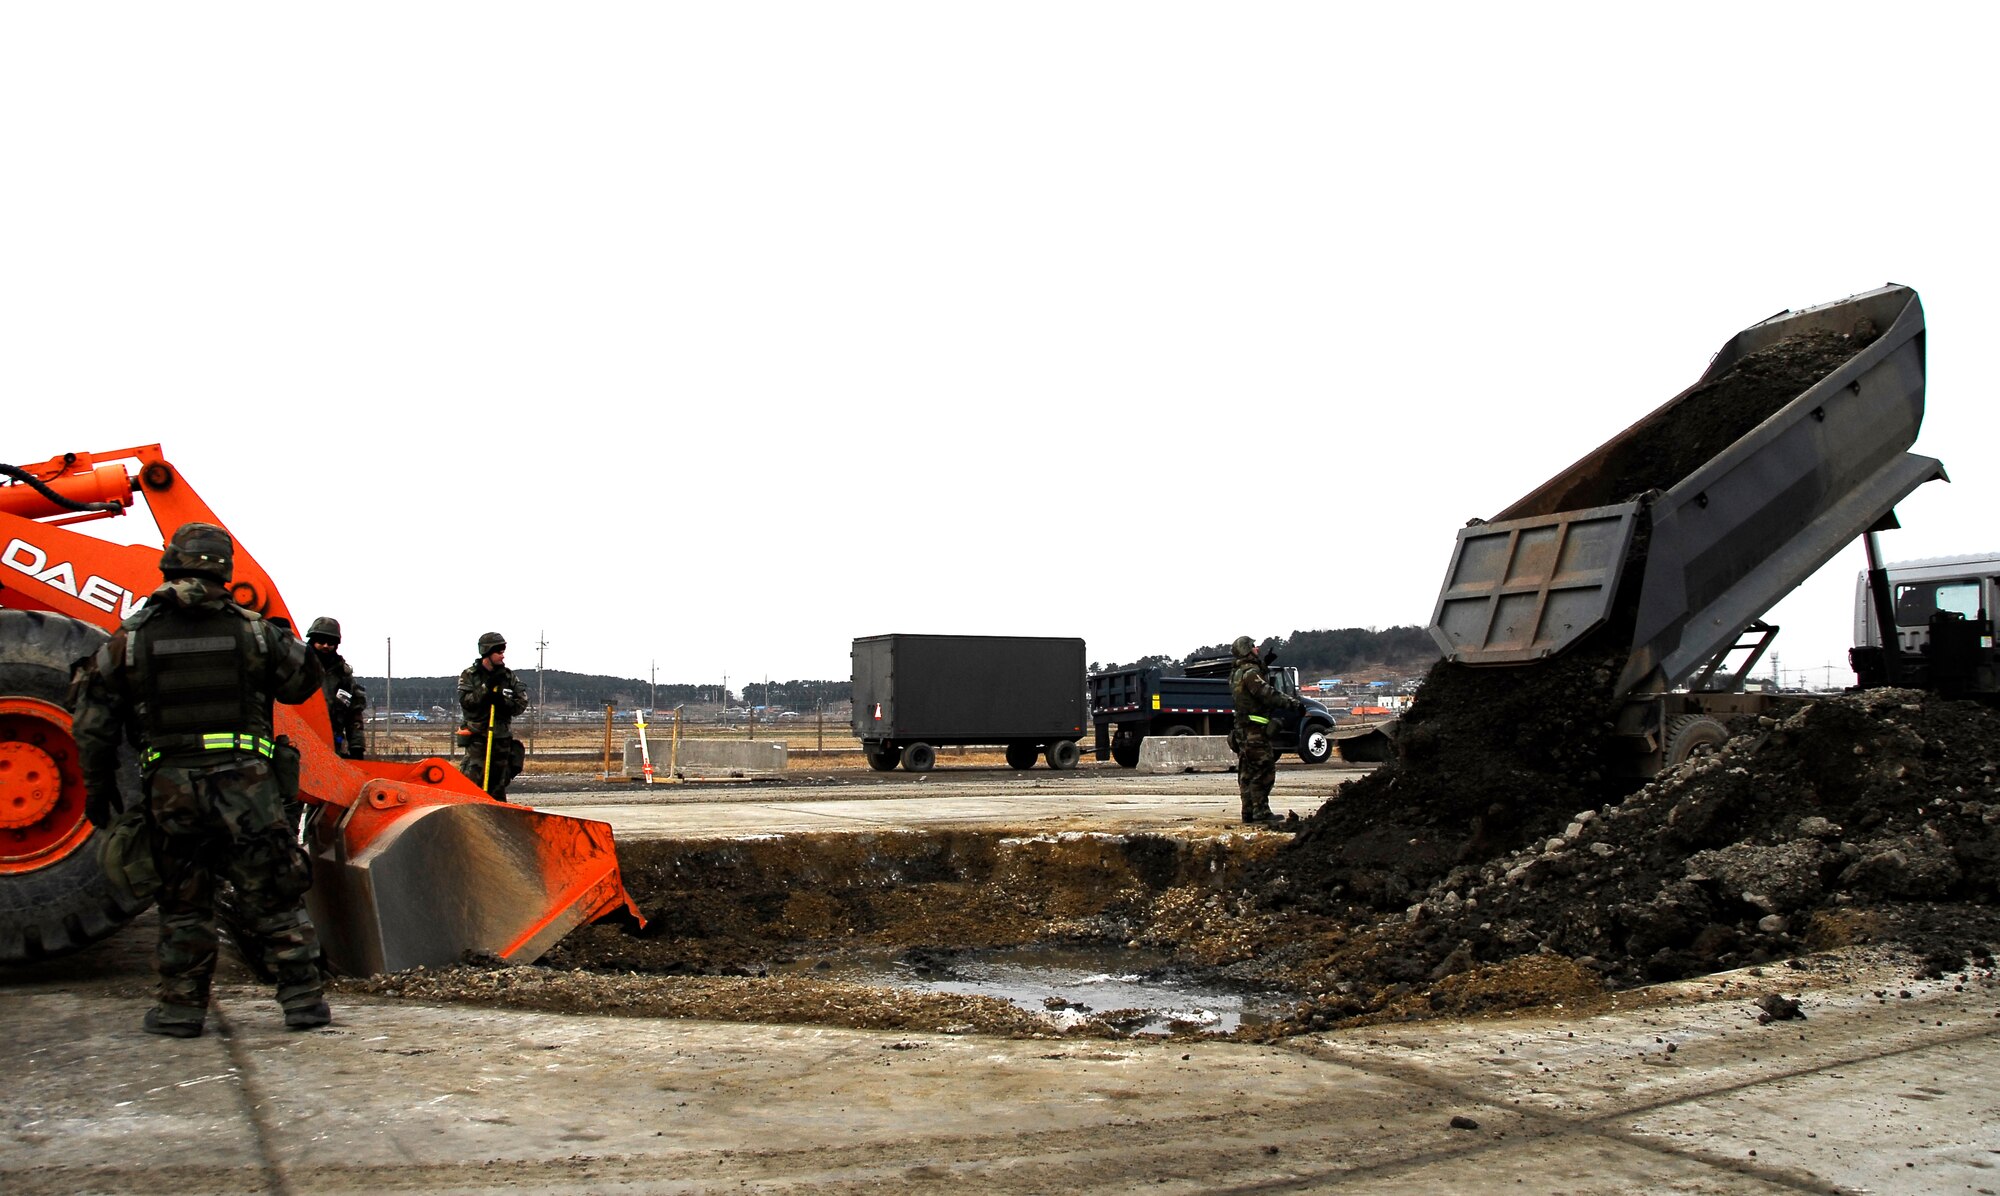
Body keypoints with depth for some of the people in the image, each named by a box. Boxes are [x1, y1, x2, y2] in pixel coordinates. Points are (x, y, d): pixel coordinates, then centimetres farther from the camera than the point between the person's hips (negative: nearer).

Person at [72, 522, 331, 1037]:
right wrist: (285, 645, 30)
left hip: (170, 789, 1)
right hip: (246, 783, -1)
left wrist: (98, 791, 16)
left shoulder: (130, 638, 2)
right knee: (275, 897, 7)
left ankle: (182, 1007, 18)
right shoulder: (253, 630, 0)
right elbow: (301, 685, 12)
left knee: (183, 902, 14)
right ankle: (303, 998, 7)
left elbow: (92, 726, 5)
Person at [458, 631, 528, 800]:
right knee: (473, 780, -14)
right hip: (477, 737, -3)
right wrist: (486, 687, -18)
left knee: (498, 786, 8)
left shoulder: (509, 676, 7)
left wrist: (502, 700, -16)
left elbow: (522, 704, 2)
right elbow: (465, 702, -11)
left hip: (501, 737, 3)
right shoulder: (469, 675, 0)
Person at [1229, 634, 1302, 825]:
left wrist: (1263, 664, 22)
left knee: (1247, 772, 11)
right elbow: (1268, 693, -22)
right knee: (1264, 770, -8)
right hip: (1255, 730, -10)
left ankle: (1248, 812, 14)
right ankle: (1261, 811, -9)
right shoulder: (1250, 673, -15)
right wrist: (1292, 702, -18)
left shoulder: (1237, 674, 15)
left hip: (1243, 729, 10)